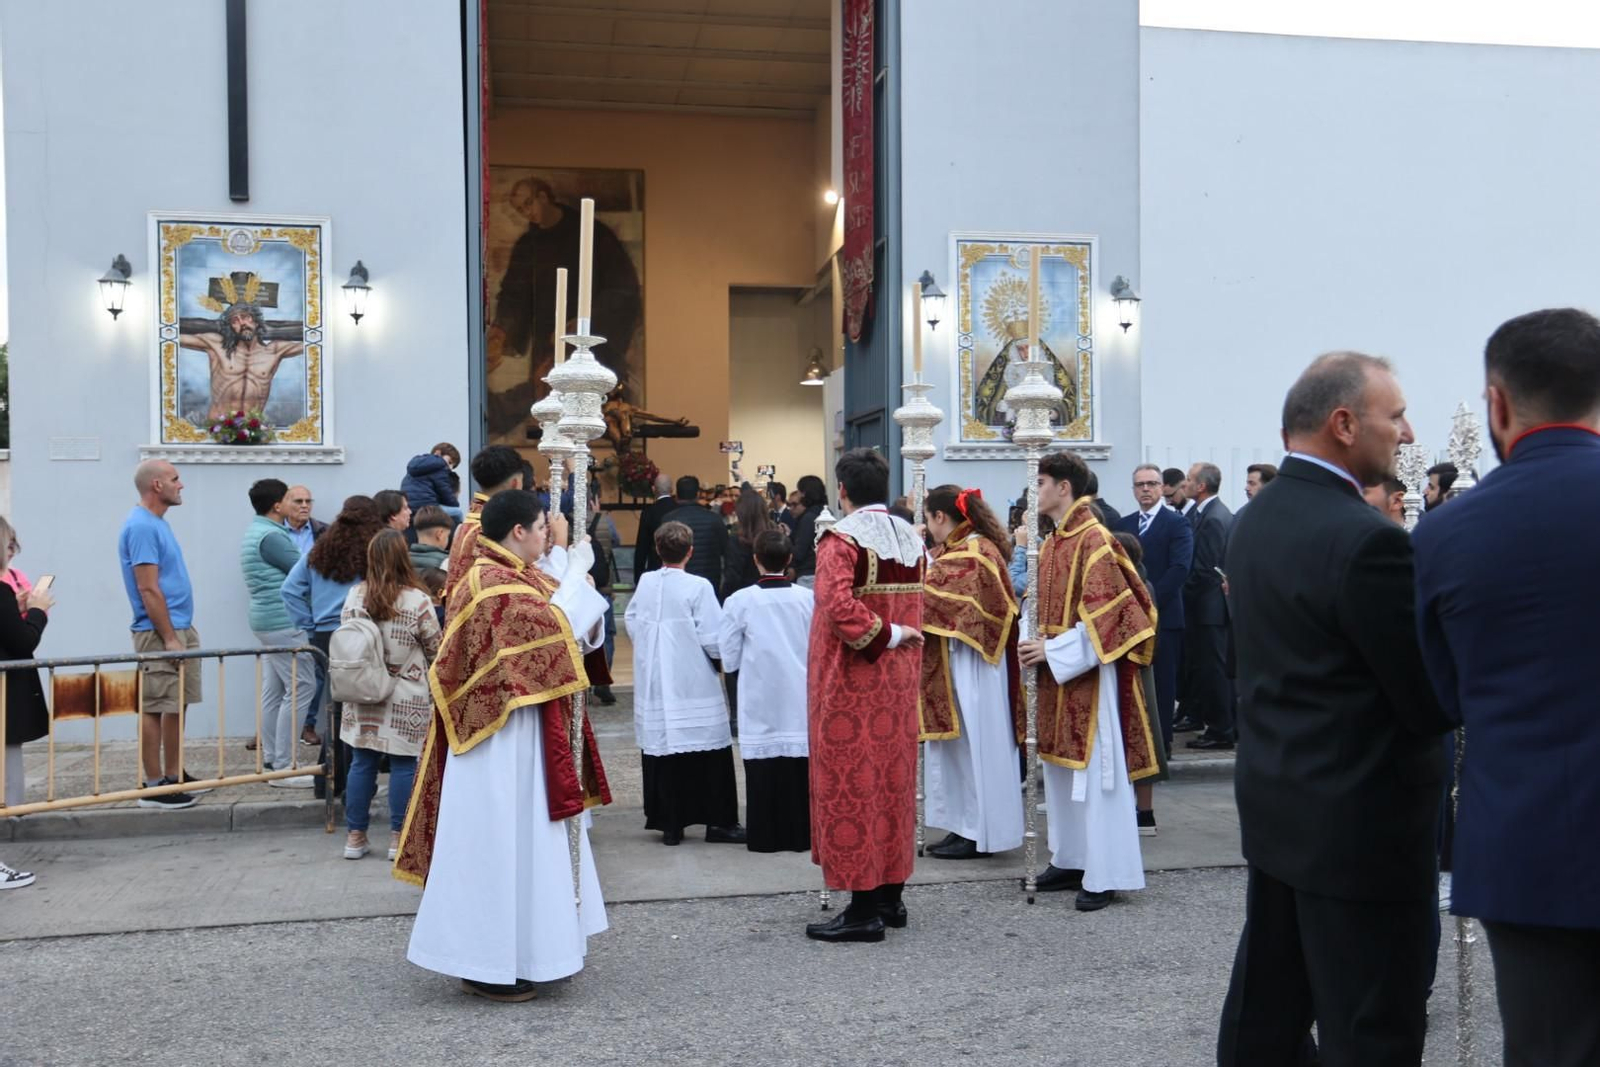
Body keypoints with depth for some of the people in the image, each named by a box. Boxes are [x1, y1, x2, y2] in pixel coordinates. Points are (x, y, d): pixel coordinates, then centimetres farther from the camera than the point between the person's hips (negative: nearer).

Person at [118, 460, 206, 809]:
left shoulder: (157, 523, 14)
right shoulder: (141, 527, -16)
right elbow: (148, 589, -19)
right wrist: (169, 639, -19)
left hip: (181, 628, 10)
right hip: (160, 634, -10)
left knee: (177, 705, 14)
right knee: (156, 709, -5)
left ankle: (175, 776, 22)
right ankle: (153, 786, 0)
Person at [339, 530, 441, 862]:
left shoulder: (354, 596, -3)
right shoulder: (417, 601, -13)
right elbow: (435, 649, -2)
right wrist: (432, 683, 18)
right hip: (407, 699, -3)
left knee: (362, 763, 11)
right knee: (403, 765, 5)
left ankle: (355, 835, 17)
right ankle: (398, 837, 10)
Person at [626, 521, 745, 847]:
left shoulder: (644, 583, -1)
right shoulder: (698, 587, -14)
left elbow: (632, 624, 10)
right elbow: (713, 639, -14)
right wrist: (724, 652, 6)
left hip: (654, 683, 4)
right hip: (694, 687, -4)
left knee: (661, 748, 9)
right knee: (709, 755, 5)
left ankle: (669, 823, 13)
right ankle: (718, 822, 8)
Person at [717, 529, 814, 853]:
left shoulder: (740, 601, -9)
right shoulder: (809, 599, -7)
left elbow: (729, 660, -3)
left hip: (760, 701, -1)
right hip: (800, 700, 1)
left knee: (763, 768, 7)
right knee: (799, 767, 9)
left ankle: (765, 836, 13)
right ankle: (800, 834, 15)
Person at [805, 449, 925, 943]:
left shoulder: (841, 540, -15)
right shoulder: (911, 539, 7)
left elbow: (837, 604, -29)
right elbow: (917, 611, 10)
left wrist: (883, 636, -19)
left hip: (852, 683, -7)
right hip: (899, 681, 7)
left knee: (853, 781, -1)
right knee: (893, 778, 14)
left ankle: (864, 909, 3)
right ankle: (891, 897, 23)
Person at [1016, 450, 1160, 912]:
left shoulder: (1095, 540, -14)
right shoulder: (1052, 543, 12)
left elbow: (1102, 614, -18)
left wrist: (1051, 650, -18)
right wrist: (1035, 644, 3)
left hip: (1088, 672, -9)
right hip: (1055, 672, 9)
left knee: (1093, 771, -3)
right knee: (1060, 769, 13)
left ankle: (1104, 875, 4)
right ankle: (1070, 861, 24)